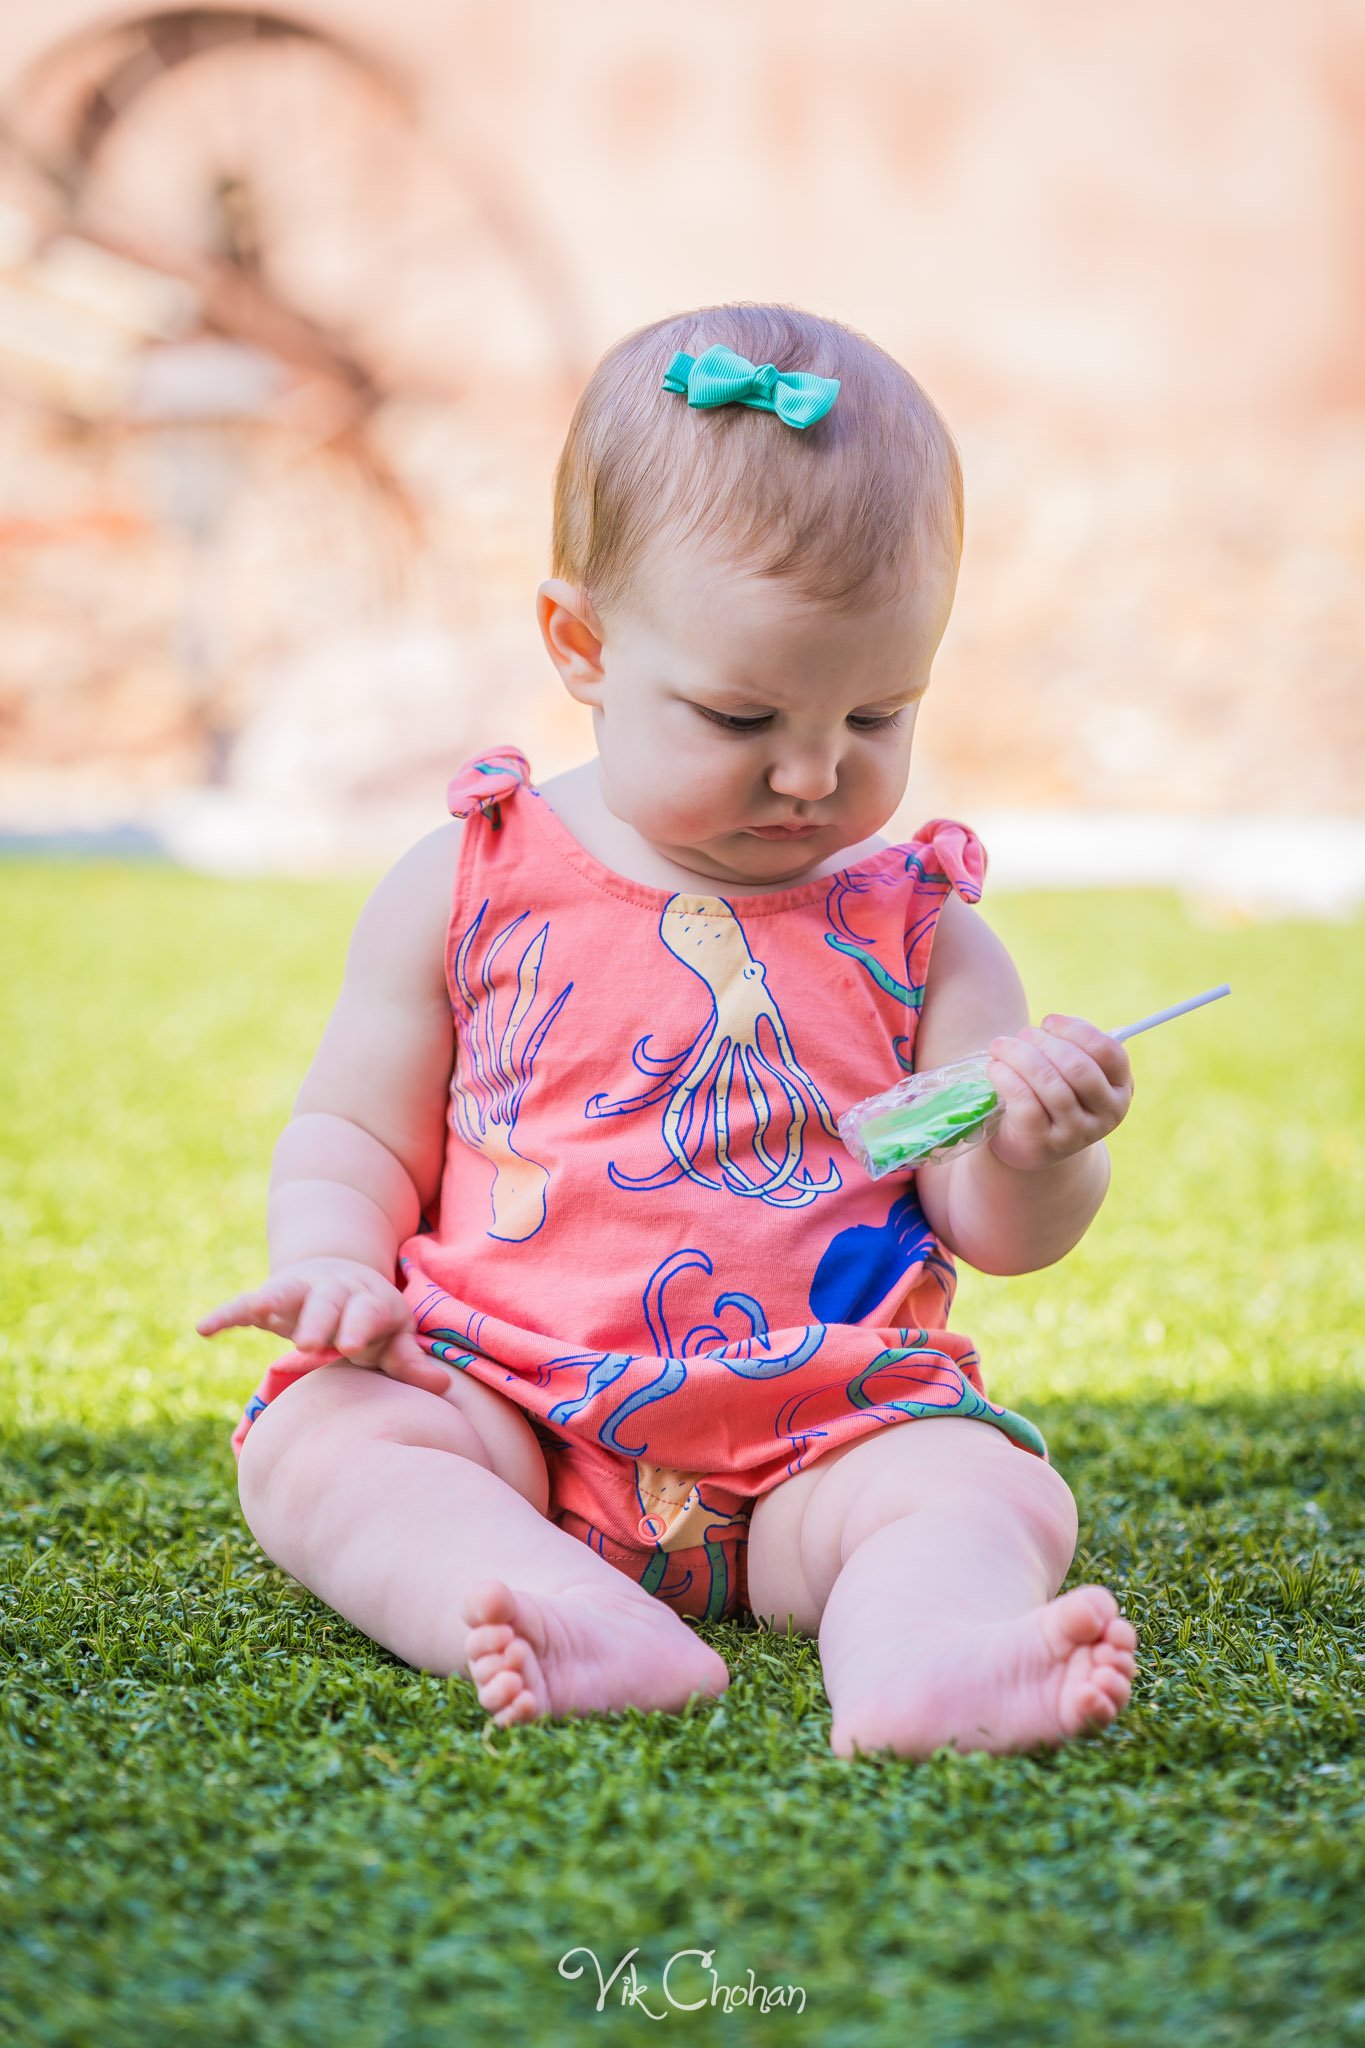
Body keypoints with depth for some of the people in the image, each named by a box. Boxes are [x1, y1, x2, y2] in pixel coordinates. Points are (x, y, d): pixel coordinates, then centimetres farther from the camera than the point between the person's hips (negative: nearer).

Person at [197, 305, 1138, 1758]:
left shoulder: (915, 930, 6)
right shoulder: (469, 887, 5)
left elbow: (996, 1234, 4)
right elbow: (354, 1133, 13)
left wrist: (1039, 1158, -19)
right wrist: (333, 1260, -9)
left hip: (818, 1434, 0)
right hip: (502, 1402, 0)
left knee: (996, 1486, -26)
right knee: (316, 1443, -26)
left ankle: (917, 1650, -56)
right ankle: (581, 1625, -48)